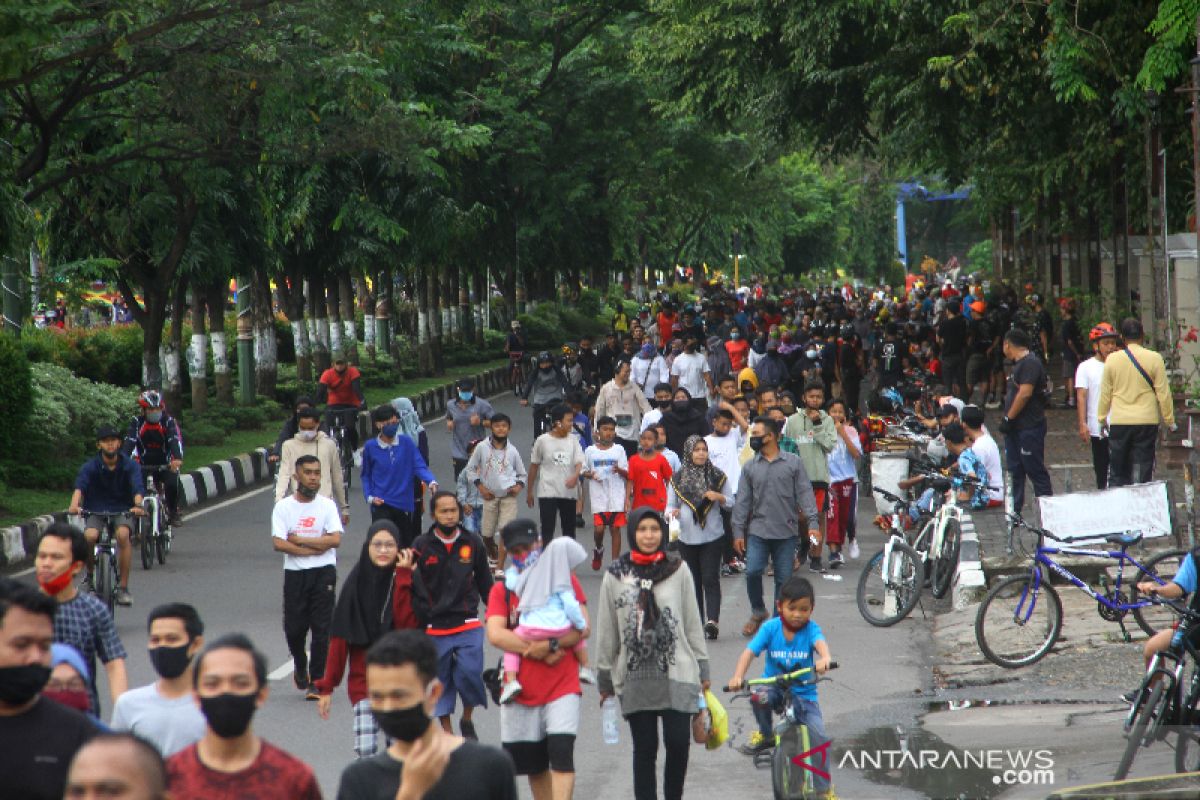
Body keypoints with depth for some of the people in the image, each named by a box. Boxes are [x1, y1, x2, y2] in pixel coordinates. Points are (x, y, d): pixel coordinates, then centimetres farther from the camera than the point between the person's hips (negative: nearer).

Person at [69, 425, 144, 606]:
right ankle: (90, 575, -1)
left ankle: (123, 588, -25)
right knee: (89, 536, -31)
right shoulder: (90, 467, -7)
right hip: (96, 512, 0)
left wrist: (138, 505, -43)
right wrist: (74, 505, -46)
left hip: (122, 511, 0)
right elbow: (79, 486, -24)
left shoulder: (130, 465, -5)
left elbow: (137, 487, -21)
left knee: (123, 534, -33)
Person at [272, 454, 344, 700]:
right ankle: (300, 667, 34)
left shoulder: (327, 505, 2)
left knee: (322, 629, -4)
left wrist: (298, 539, -11)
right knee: (294, 628, 4)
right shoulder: (283, 507, 1)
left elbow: (335, 539, -11)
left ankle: (316, 682, 2)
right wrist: (314, 548, -13)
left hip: (323, 572, 0)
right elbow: (278, 543, -10)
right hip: (295, 573, 1)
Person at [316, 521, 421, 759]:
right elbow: (340, 638, 1)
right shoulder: (356, 583, 0)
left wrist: (402, 577, -18)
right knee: (365, 751, -12)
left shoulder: (409, 582, -1)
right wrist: (327, 686, -2)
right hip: (363, 680, 0)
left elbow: (407, 626, -18)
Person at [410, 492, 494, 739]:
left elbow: (485, 582, 14)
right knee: (442, 680, 7)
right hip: (434, 627, 0)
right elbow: (413, 587, 2)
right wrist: (420, 620, -3)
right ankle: (447, 732, 19)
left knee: (470, 672, -13)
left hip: (468, 626, 0)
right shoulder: (421, 546, -2)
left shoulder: (473, 543, 4)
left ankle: (467, 719, 13)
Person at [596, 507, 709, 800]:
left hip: (677, 674, 0)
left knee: (678, 744, -4)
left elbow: (693, 621, 7)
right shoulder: (616, 576, 1)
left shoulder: (678, 569, 1)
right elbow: (606, 630, 7)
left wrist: (702, 668, 7)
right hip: (634, 677, 0)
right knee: (644, 749, 5)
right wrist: (604, 678, 9)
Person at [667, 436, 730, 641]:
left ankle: (712, 621, -21)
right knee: (693, 581, 7)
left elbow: (731, 502, 10)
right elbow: (670, 505, 9)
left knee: (710, 579, -12)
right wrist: (672, 513, -14)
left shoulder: (717, 476, 4)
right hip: (687, 537, 2)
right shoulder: (678, 478, 5)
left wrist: (719, 497, -10)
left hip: (713, 537, -2)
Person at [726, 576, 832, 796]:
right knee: (760, 697, -36)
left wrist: (825, 658, -55)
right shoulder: (770, 628, -7)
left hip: (803, 693, 0)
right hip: (773, 685, 0)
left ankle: (823, 789, 2)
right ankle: (765, 735, -6)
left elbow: (820, 642, -31)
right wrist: (738, 677, -34)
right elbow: (749, 652, -16)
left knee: (819, 736, -15)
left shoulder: (810, 629, -9)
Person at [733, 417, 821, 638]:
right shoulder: (750, 467, 8)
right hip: (758, 530, 1)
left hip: (786, 532, -1)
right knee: (753, 571, -13)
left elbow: (805, 493, 0)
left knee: (784, 578, 2)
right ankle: (758, 612, 9)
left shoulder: (793, 463, 2)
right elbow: (742, 501, 8)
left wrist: (813, 522, -10)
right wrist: (738, 532, 3)